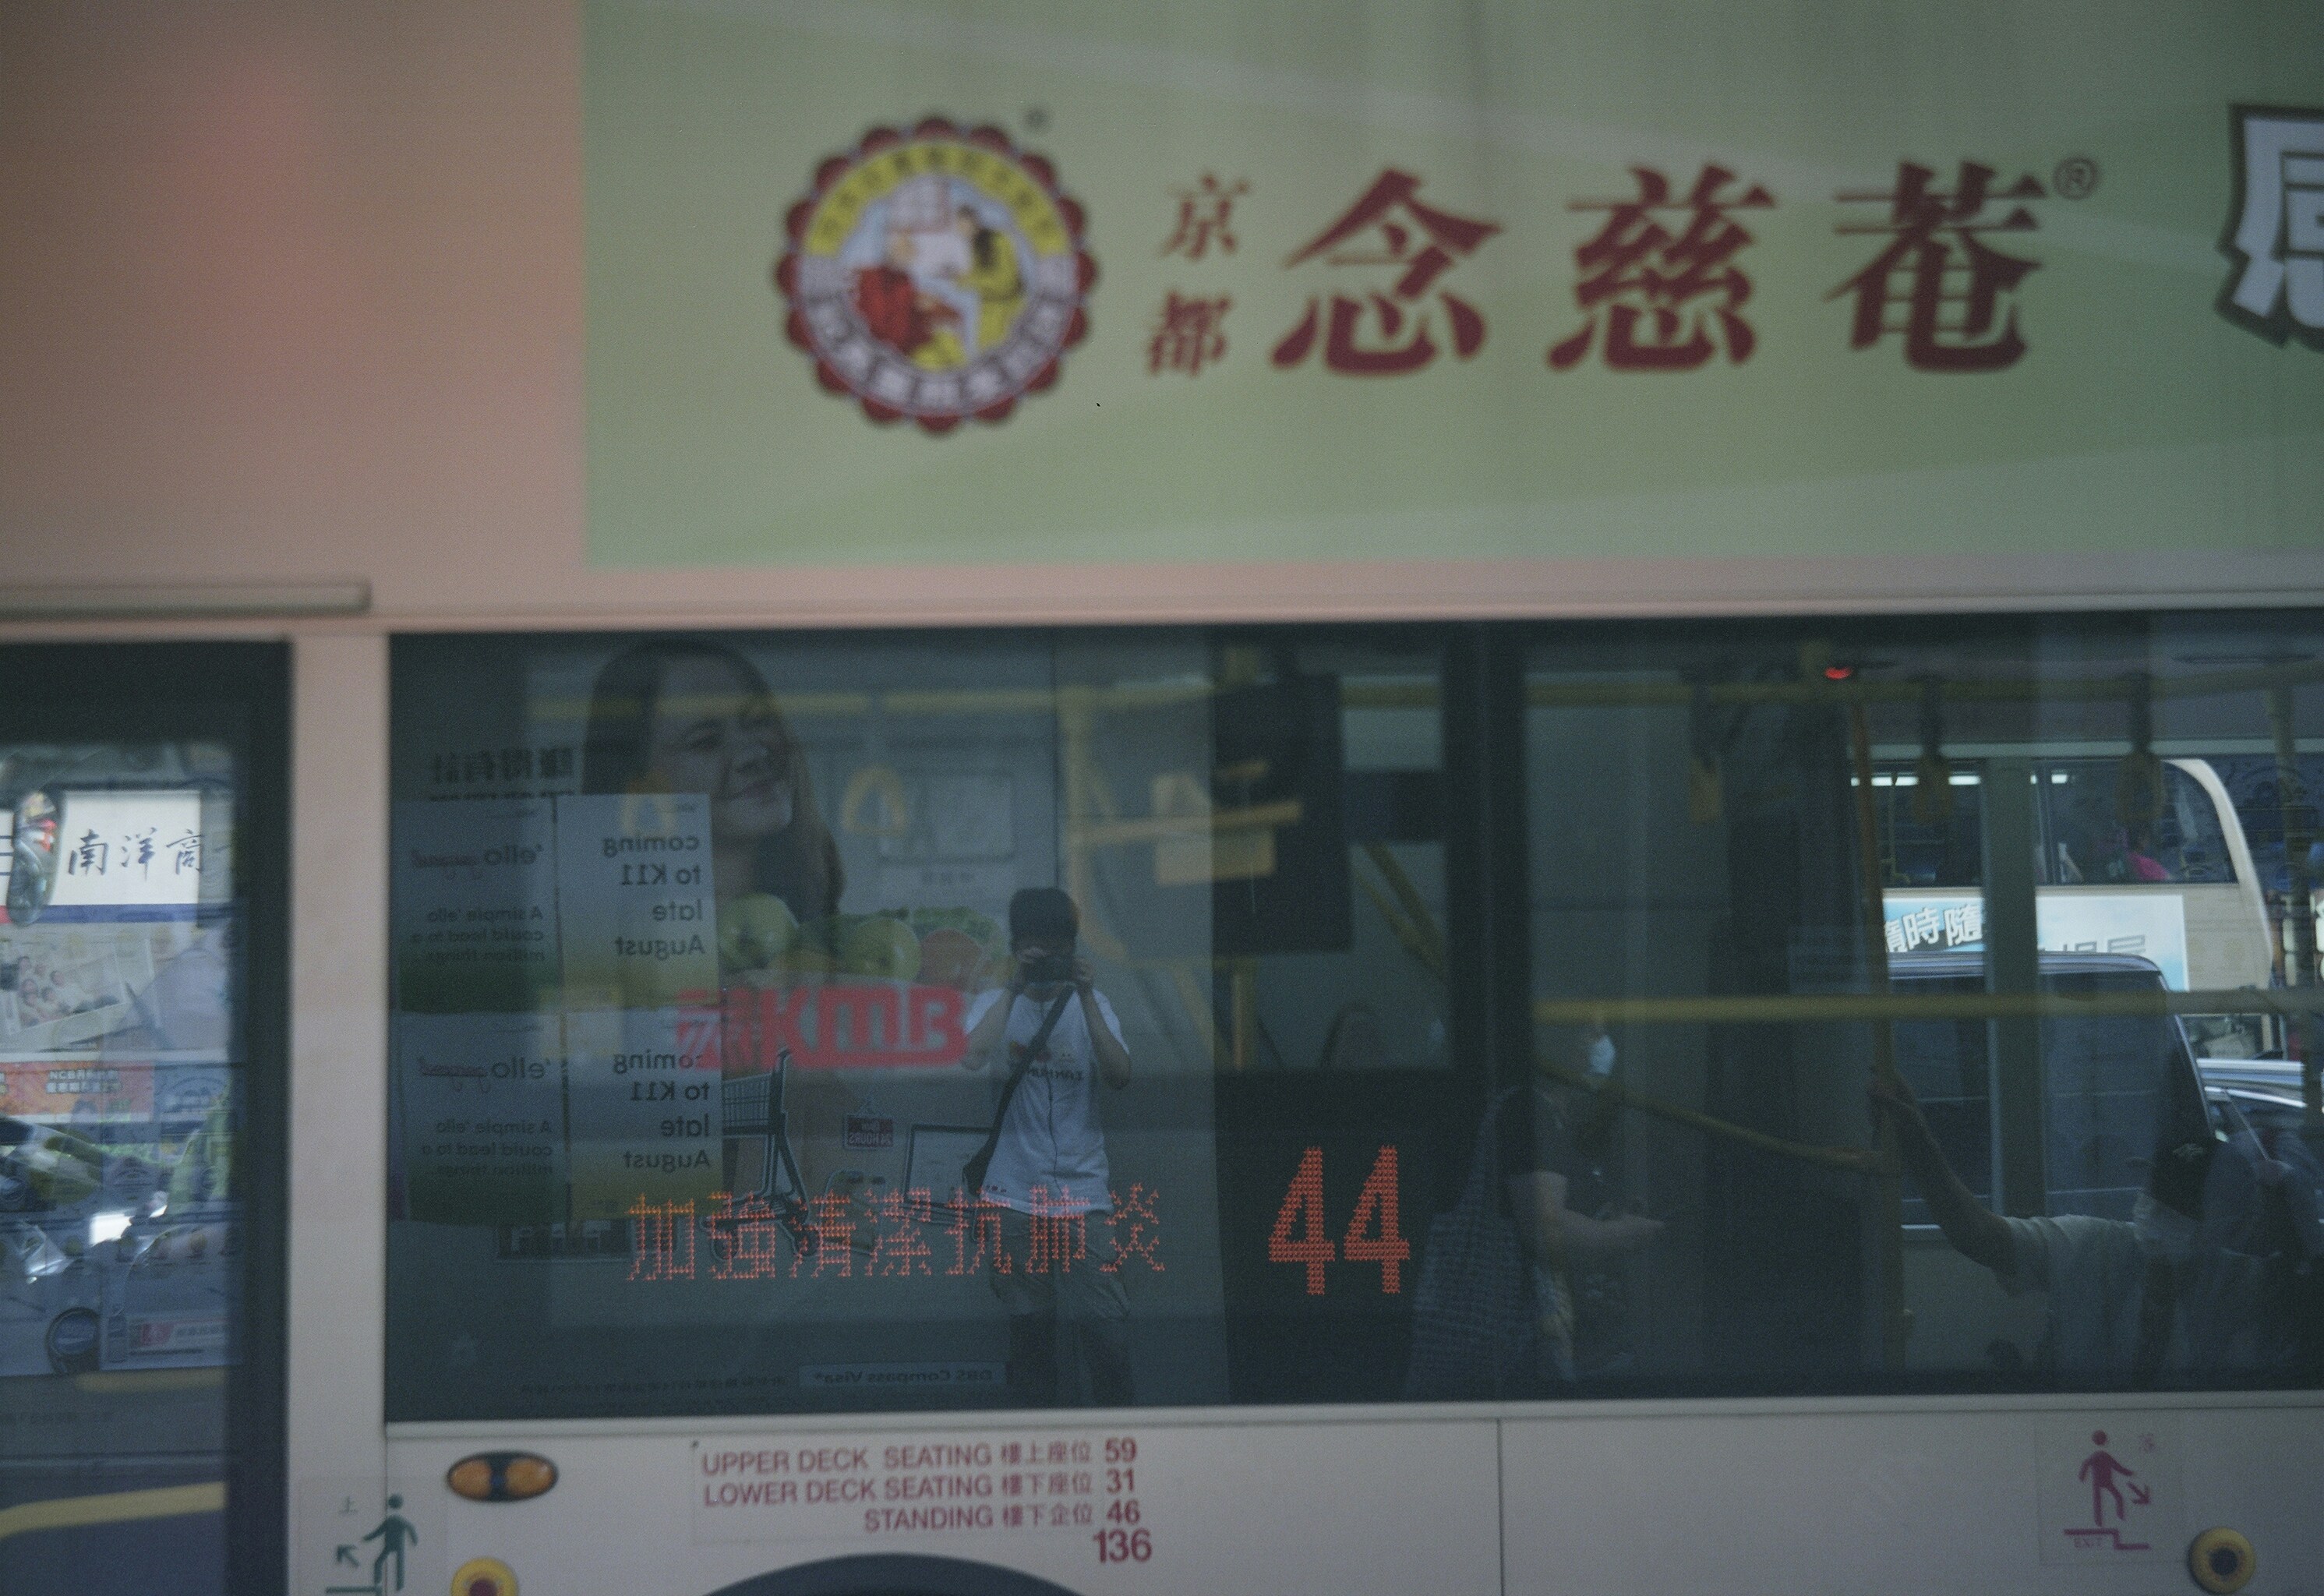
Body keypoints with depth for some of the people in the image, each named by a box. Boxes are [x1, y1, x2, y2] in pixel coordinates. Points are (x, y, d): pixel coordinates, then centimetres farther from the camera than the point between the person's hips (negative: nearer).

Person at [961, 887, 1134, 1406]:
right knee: (1029, 1324, 5)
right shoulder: (994, 1004, 6)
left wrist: (1085, 996, -13)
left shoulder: (1091, 1003, 7)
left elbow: (1119, 1075, -9)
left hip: (1084, 1192, 0)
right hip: (1015, 1192, 0)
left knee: (1104, 1320, -6)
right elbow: (973, 1059, -15)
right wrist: (1013, 990, -15)